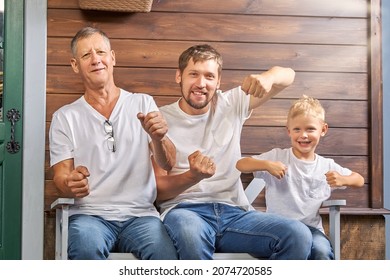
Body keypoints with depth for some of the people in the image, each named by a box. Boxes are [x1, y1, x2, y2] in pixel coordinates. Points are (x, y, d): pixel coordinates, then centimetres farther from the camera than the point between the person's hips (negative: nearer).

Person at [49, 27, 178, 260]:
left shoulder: (144, 103, 12)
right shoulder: (64, 117, 11)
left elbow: (168, 164, 3)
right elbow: (60, 177, 5)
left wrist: (158, 138, -20)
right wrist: (70, 184, -20)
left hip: (140, 214, 0)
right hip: (90, 214, 1)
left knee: (165, 254, -31)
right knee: (86, 246, -34)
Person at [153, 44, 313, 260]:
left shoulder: (231, 105, 13)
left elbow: (287, 75, 11)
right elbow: (157, 190, 0)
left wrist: (266, 78, -13)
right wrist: (193, 175, -21)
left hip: (234, 211, 4)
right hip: (184, 210, -3)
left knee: (299, 235, -24)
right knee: (192, 234, -42)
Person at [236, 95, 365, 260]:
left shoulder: (327, 166, 10)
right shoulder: (278, 157, 2)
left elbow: (359, 181, 20)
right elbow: (240, 165, -3)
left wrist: (343, 180, -3)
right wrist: (267, 165, -20)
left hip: (311, 227, 2)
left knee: (322, 251, -29)